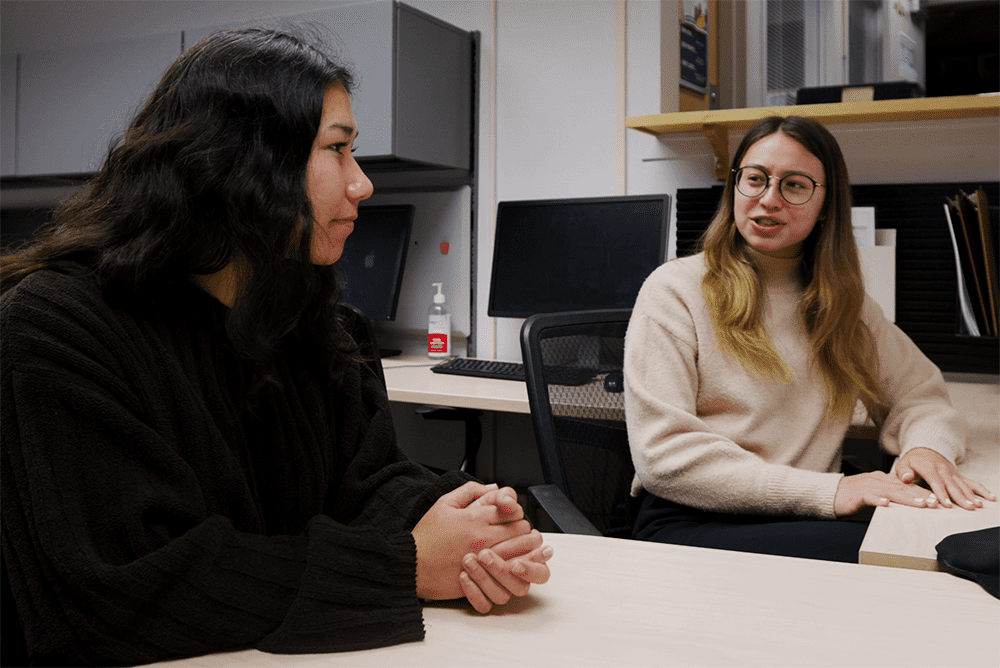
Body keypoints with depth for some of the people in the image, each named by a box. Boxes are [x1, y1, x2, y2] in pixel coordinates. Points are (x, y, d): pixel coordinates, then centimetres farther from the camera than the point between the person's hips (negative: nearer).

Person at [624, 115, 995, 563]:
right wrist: (825, 491, -20)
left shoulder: (843, 301, 15)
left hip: (807, 522, 5)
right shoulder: (674, 291, -4)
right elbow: (663, 453, -13)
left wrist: (926, 445, -10)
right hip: (693, 526, -5)